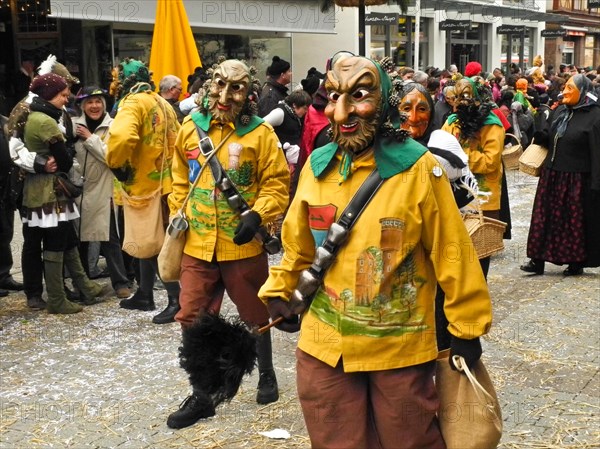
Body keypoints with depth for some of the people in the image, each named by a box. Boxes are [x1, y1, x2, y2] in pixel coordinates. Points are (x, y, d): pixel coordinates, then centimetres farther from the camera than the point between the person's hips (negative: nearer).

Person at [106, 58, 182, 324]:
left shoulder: (133, 103, -15)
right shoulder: (162, 104, 13)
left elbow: (121, 137, -33)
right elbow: (176, 140, 19)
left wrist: (116, 164, -17)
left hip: (144, 184, -9)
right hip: (161, 181, 9)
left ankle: (175, 300, -4)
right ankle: (144, 295, 28)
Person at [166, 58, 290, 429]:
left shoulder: (260, 132, -8)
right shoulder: (191, 128, 3)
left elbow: (277, 184, -7)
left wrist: (257, 215, -21)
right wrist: (178, 216, 8)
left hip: (243, 245, -3)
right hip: (198, 244, 3)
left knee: (254, 315, 14)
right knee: (193, 319, 4)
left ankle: (267, 375, 39)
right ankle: (201, 397, 19)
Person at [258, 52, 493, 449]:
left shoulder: (417, 167, -12)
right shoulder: (317, 165, 1)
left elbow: (452, 252, -8)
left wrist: (466, 328, -4)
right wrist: (279, 294, 14)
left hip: (401, 348, -3)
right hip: (325, 348, 4)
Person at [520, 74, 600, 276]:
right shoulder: (560, 112, 10)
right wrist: (540, 136, -4)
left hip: (576, 179, -6)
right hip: (552, 175, 6)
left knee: (575, 221, 4)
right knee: (545, 216, 6)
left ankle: (576, 263, 18)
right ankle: (538, 260, 12)